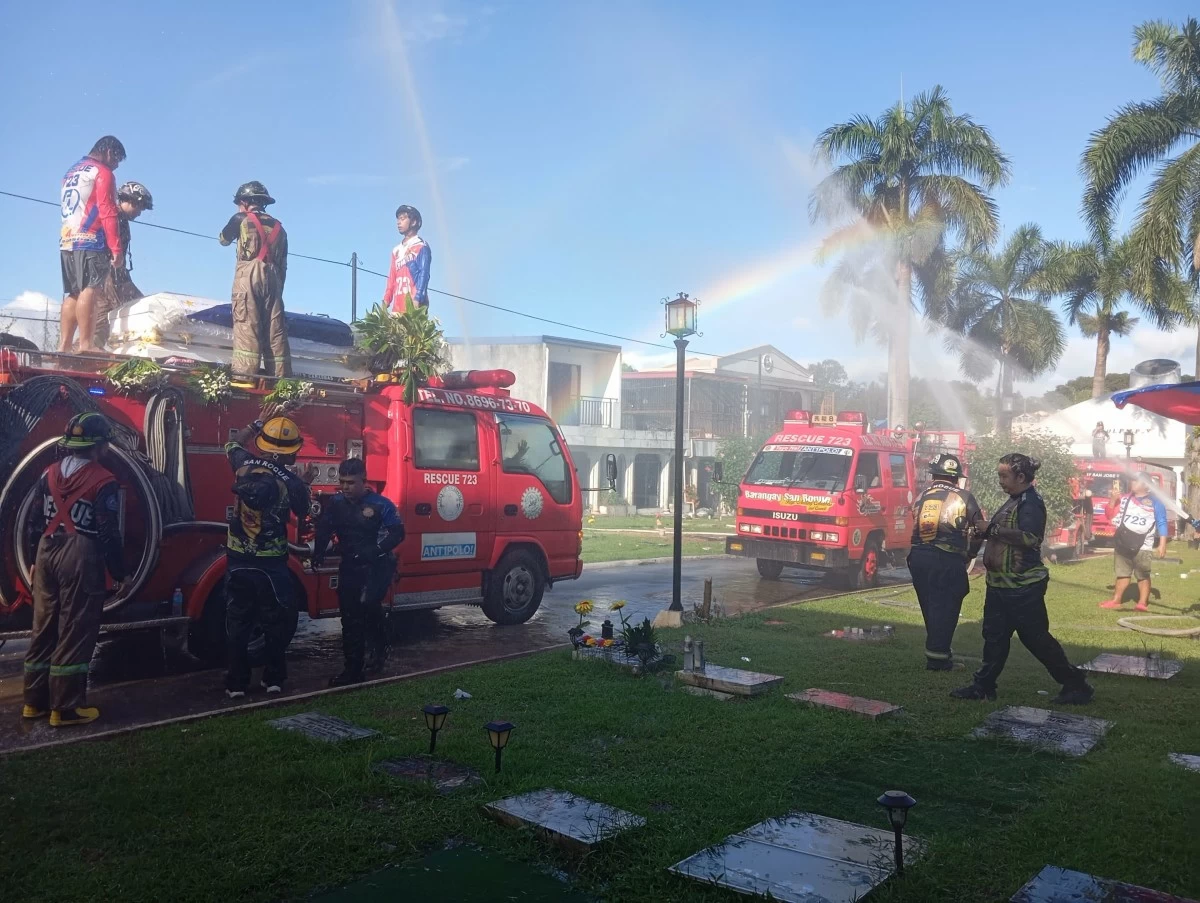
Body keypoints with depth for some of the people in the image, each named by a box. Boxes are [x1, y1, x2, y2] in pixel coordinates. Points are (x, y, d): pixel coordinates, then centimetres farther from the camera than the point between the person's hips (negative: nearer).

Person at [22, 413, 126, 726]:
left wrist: (36, 561, 21)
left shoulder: (50, 473, 7)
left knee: (43, 628, 15)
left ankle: (35, 701, 24)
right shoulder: (103, 481, -13)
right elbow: (108, 534, -13)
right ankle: (65, 708, 4)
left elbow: (37, 520, 12)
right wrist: (119, 573, -4)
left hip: (46, 552, 7)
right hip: (80, 557, -7)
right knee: (74, 633, 0)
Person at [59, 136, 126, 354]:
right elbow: (107, 212, -12)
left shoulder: (71, 173, 25)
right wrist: (116, 247, -15)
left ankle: (64, 345, 3)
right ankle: (86, 343, -22)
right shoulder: (102, 172, -2)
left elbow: (70, 209, 24)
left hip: (66, 240, 9)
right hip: (90, 240, -9)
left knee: (72, 294, 7)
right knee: (89, 289, -14)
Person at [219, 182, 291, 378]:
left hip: (248, 275, -4)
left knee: (246, 324, -10)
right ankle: (280, 375, -2)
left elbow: (223, 239, 26)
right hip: (273, 278, 4)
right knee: (276, 328, 1)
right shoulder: (278, 226, 21)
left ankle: (244, 372, -18)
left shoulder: (241, 219, 8)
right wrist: (278, 288, 22)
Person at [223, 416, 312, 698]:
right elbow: (302, 512, 7)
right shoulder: (291, 482, -12)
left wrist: (257, 424, 24)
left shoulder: (245, 464, -4)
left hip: (238, 559, 3)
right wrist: (306, 483, 20)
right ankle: (273, 678, 17)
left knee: (238, 620, 10)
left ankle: (236, 682, 14)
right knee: (275, 621, 11)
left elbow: (232, 444, 20)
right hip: (271, 563, -3)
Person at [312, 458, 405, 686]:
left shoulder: (380, 504, -12)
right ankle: (353, 670, 15)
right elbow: (323, 530, 3)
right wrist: (318, 553, -16)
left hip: (376, 565, -5)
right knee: (350, 617, 5)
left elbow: (397, 533, -12)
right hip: (349, 566, 5)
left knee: (368, 603, -25)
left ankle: (379, 648, 0)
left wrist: (376, 550, -27)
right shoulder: (335, 504, 1)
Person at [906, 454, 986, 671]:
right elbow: (979, 530, 5)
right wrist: (969, 555, 20)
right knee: (945, 608, 2)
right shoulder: (963, 497, 3)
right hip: (948, 560, -4)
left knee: (930, 606, 16)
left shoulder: (921, 497, 14)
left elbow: (916, 529, 13)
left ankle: (938, 650, 27)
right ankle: (937, 657, 3)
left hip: (919, 557, 4)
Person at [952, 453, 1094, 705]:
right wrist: (986, 531, 8)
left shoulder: (1031, 502, -16)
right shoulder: (1014, 501, 14)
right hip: (1001, 583, 9)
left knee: (1036, 637, -1)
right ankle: (984, 686, 19)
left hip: (1023, 586, -9)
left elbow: (1029, 538, -30)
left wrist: (992, 529, -25)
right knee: (994, 635, 12)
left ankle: (1076, 685, 12)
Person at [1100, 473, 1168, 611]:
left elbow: (1162, 523, 0)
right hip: (1123, 543, 4)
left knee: (1143, 575, -5)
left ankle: (1143, 602, -2)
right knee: (1122, 573, 10)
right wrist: (1113, 500, -1)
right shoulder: (1125, 499, 14)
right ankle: (1116, 600, 15)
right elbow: (1111, 515, 14)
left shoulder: (1155, 502, 2)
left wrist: (1162, 544, -7)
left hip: (1142, 546, -4)